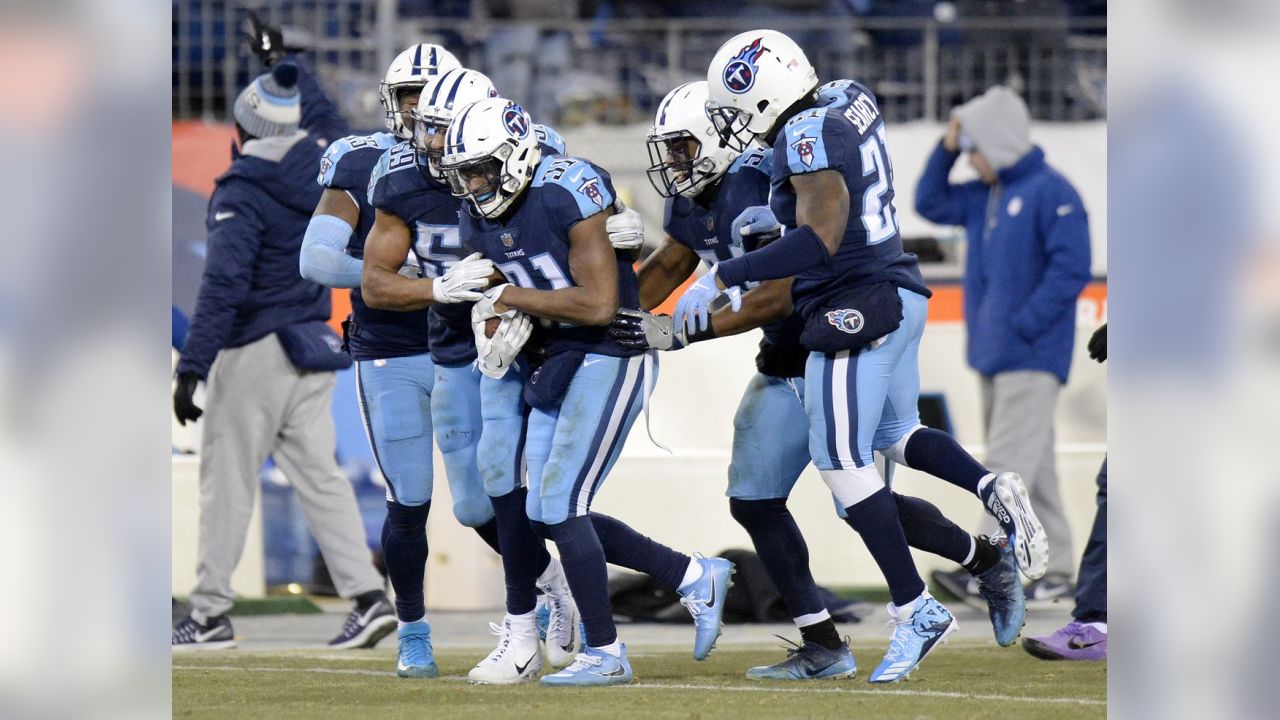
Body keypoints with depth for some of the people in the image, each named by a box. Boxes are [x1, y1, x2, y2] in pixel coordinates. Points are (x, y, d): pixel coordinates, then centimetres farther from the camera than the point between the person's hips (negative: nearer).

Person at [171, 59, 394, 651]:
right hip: (313, 347, 7)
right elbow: (330, 123, 28)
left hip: (255, 353, -7)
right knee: (319, 475, 6)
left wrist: (191, 369, -25)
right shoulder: (320, 165, 4)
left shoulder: (242, 193, -16)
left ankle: (210, 616, 4)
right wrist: (284, 65, 37)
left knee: (227, 484, 1)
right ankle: (367, 595, -5)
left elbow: (224, 287, -24)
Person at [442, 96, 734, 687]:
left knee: (560, 504, -12)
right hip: (556, 364, 9)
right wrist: (499, 334, -8)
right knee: (548, 516, 8)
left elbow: (599, 304, -25)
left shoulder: (570, 193, -21)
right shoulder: (479, 221, 4)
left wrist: (513, 298, -18)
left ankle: (605, 654, -1)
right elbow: (493, 298, 16)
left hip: (610, 357, -9)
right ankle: (695, 577, 20)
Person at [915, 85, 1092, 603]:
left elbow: (1071, 268, -17)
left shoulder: (1050, 193, -11)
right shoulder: (985, 196, 14)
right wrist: (946, 150, 11)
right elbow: (930, 203, 24)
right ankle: (1055, 571, 14)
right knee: (1031, 465, 10)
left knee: (1009, 463, -13)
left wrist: (1024, 326, -19)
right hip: (992, 355, 9)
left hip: (1031, 357, -9)